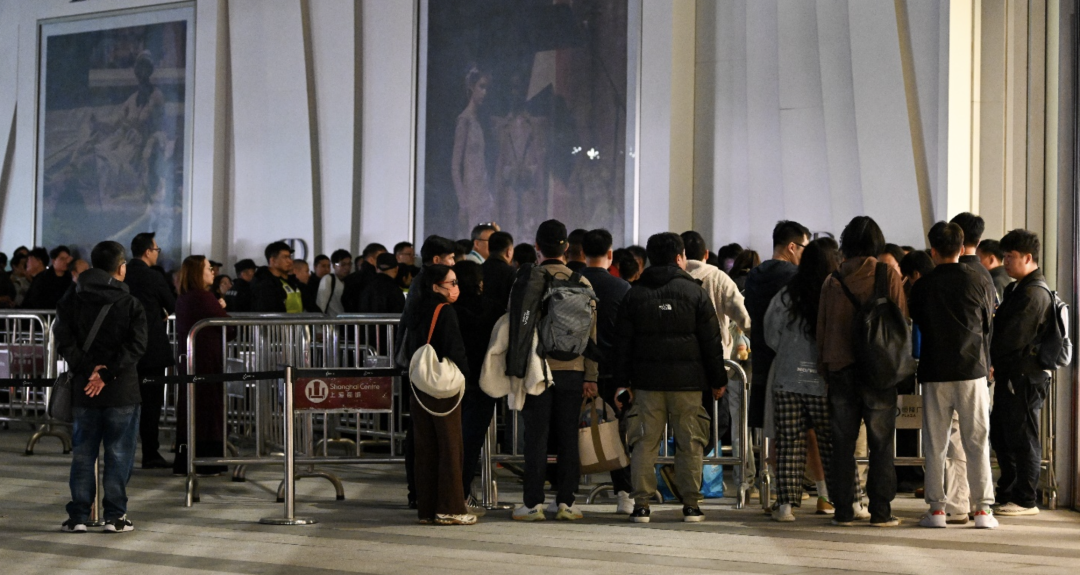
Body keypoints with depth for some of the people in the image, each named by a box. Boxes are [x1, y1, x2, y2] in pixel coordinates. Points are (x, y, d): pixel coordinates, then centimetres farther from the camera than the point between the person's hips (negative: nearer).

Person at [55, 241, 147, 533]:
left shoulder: (70, 301, 5)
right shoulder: (130, 303, -3)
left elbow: (64, 341, -5)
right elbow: (136, 345, -13)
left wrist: (87, 369, -10)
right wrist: (108, 374, -14)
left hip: (83, 390, 3)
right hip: (122, 390, -3)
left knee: (83, 454, 9)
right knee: (118, 454, 4)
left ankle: (78, 516, 8)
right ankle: (114, 516, 5)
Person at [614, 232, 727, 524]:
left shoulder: (634, 294, 7)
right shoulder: (694, 292, 1)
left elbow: (622, 343, 7)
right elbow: (711, 341, 1)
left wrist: (622, 381, 12)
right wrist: (718, 380, 7)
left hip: (646, 380, 2)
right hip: (687, 380, -2)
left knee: (645, 442, 2)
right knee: (689, 442, 4)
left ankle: (641, 504, -1)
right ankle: (691, 504, 5)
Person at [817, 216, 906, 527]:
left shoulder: (832, 280, 2)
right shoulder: (887, 275, -5)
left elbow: (822, 327, 6)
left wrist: (825, 366, 14)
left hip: (839, 368, 2)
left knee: (843, 442, 7)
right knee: (881, 443, 2)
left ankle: (844, 508, 8)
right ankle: (880, 510, 1)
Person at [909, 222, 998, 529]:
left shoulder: (922, 286, -1)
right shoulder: (980, 281, -1)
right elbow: (988, 324, 10)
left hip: (935, 373, 0)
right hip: (972, 369, 0)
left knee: (935, 443, 5)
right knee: (977, 440, 3)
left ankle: (936, 508, 4)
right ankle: (982, 508, 2)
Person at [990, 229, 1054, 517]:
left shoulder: (1034, 293, -15)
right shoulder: (1017, 289, 17)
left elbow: (1013, 338, -20)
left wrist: (989, 356, -7)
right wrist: (996, 363, 3)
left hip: (1024, 376, -10)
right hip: (1010, 374, 10)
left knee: (1022, 437, -4)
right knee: (1000, 434, 15)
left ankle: (1024, 500, 3)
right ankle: (1007, 493, 25)